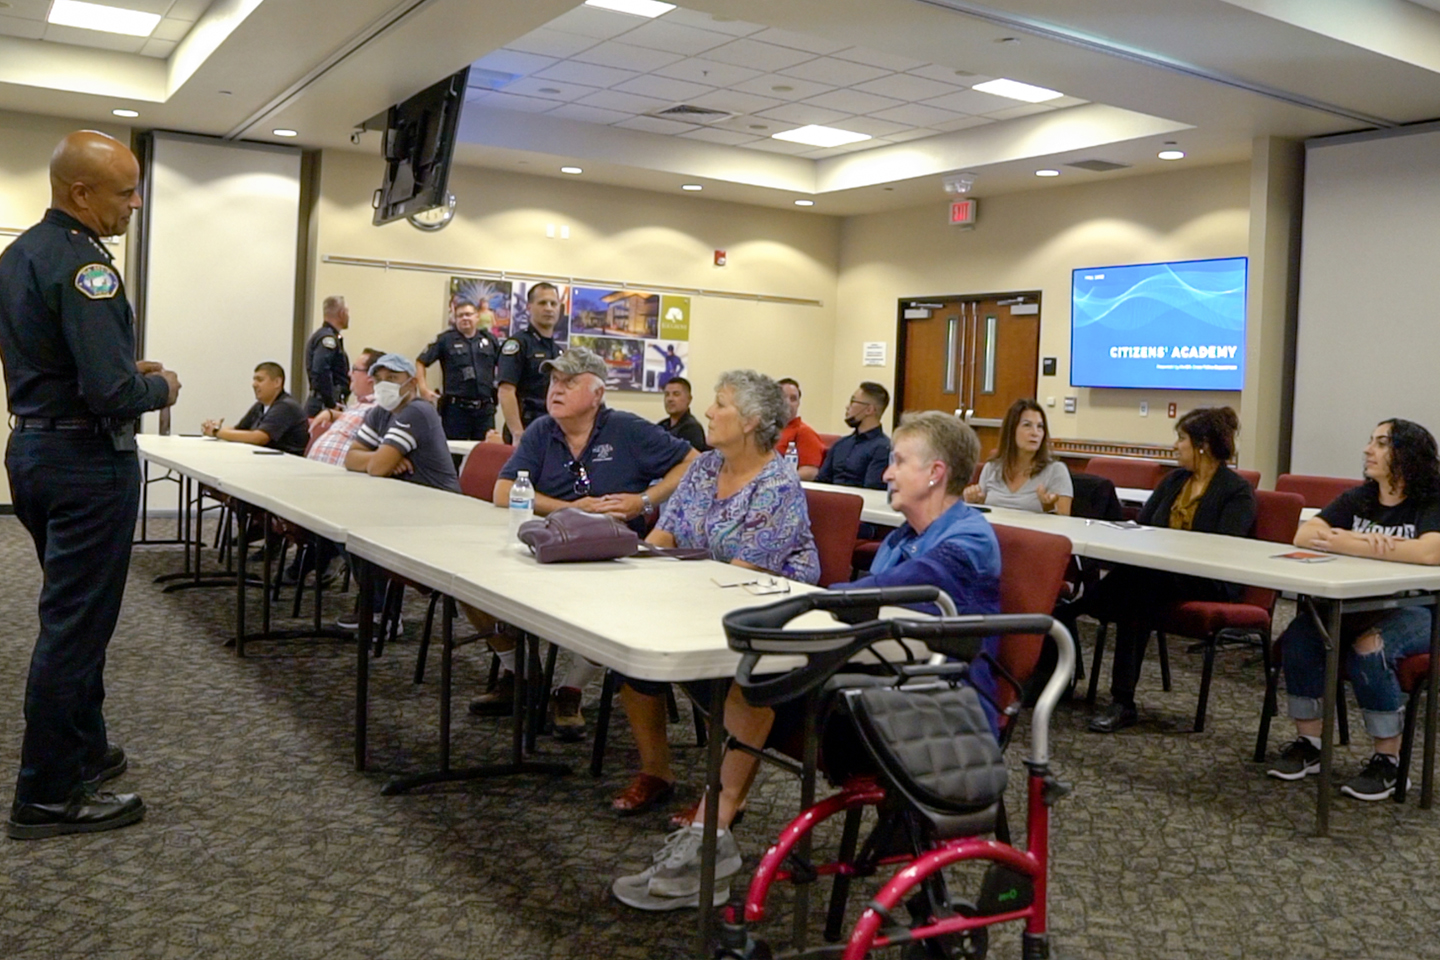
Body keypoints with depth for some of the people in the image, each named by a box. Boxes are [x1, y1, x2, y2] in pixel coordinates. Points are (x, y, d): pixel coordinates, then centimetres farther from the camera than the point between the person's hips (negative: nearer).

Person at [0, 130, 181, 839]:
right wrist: (159, 388, -7)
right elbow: (111, 392, -27)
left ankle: (83, 749, 33)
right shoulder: (82, 266, -20)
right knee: (77, 624, -1)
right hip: (86, 460, -10)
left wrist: (124, 369, 12)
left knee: (72, 613, 20)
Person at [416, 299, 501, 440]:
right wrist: (423, 388, -7)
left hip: (485, 408, 3)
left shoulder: (489, 339, 10)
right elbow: (420, 362, 4)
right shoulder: (445, 340, 3)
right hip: (456, 407, -2)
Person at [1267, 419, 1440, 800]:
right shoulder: (1358, 499, 9)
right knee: (1299, 636, -22)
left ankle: (1388, 761, -16)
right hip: (1358, 606, 5)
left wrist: (1351, 545, -24)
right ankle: (1308, 743, -8)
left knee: (1369, 650, -34)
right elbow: (1305, 534, -3)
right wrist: (1361, 541, -21)